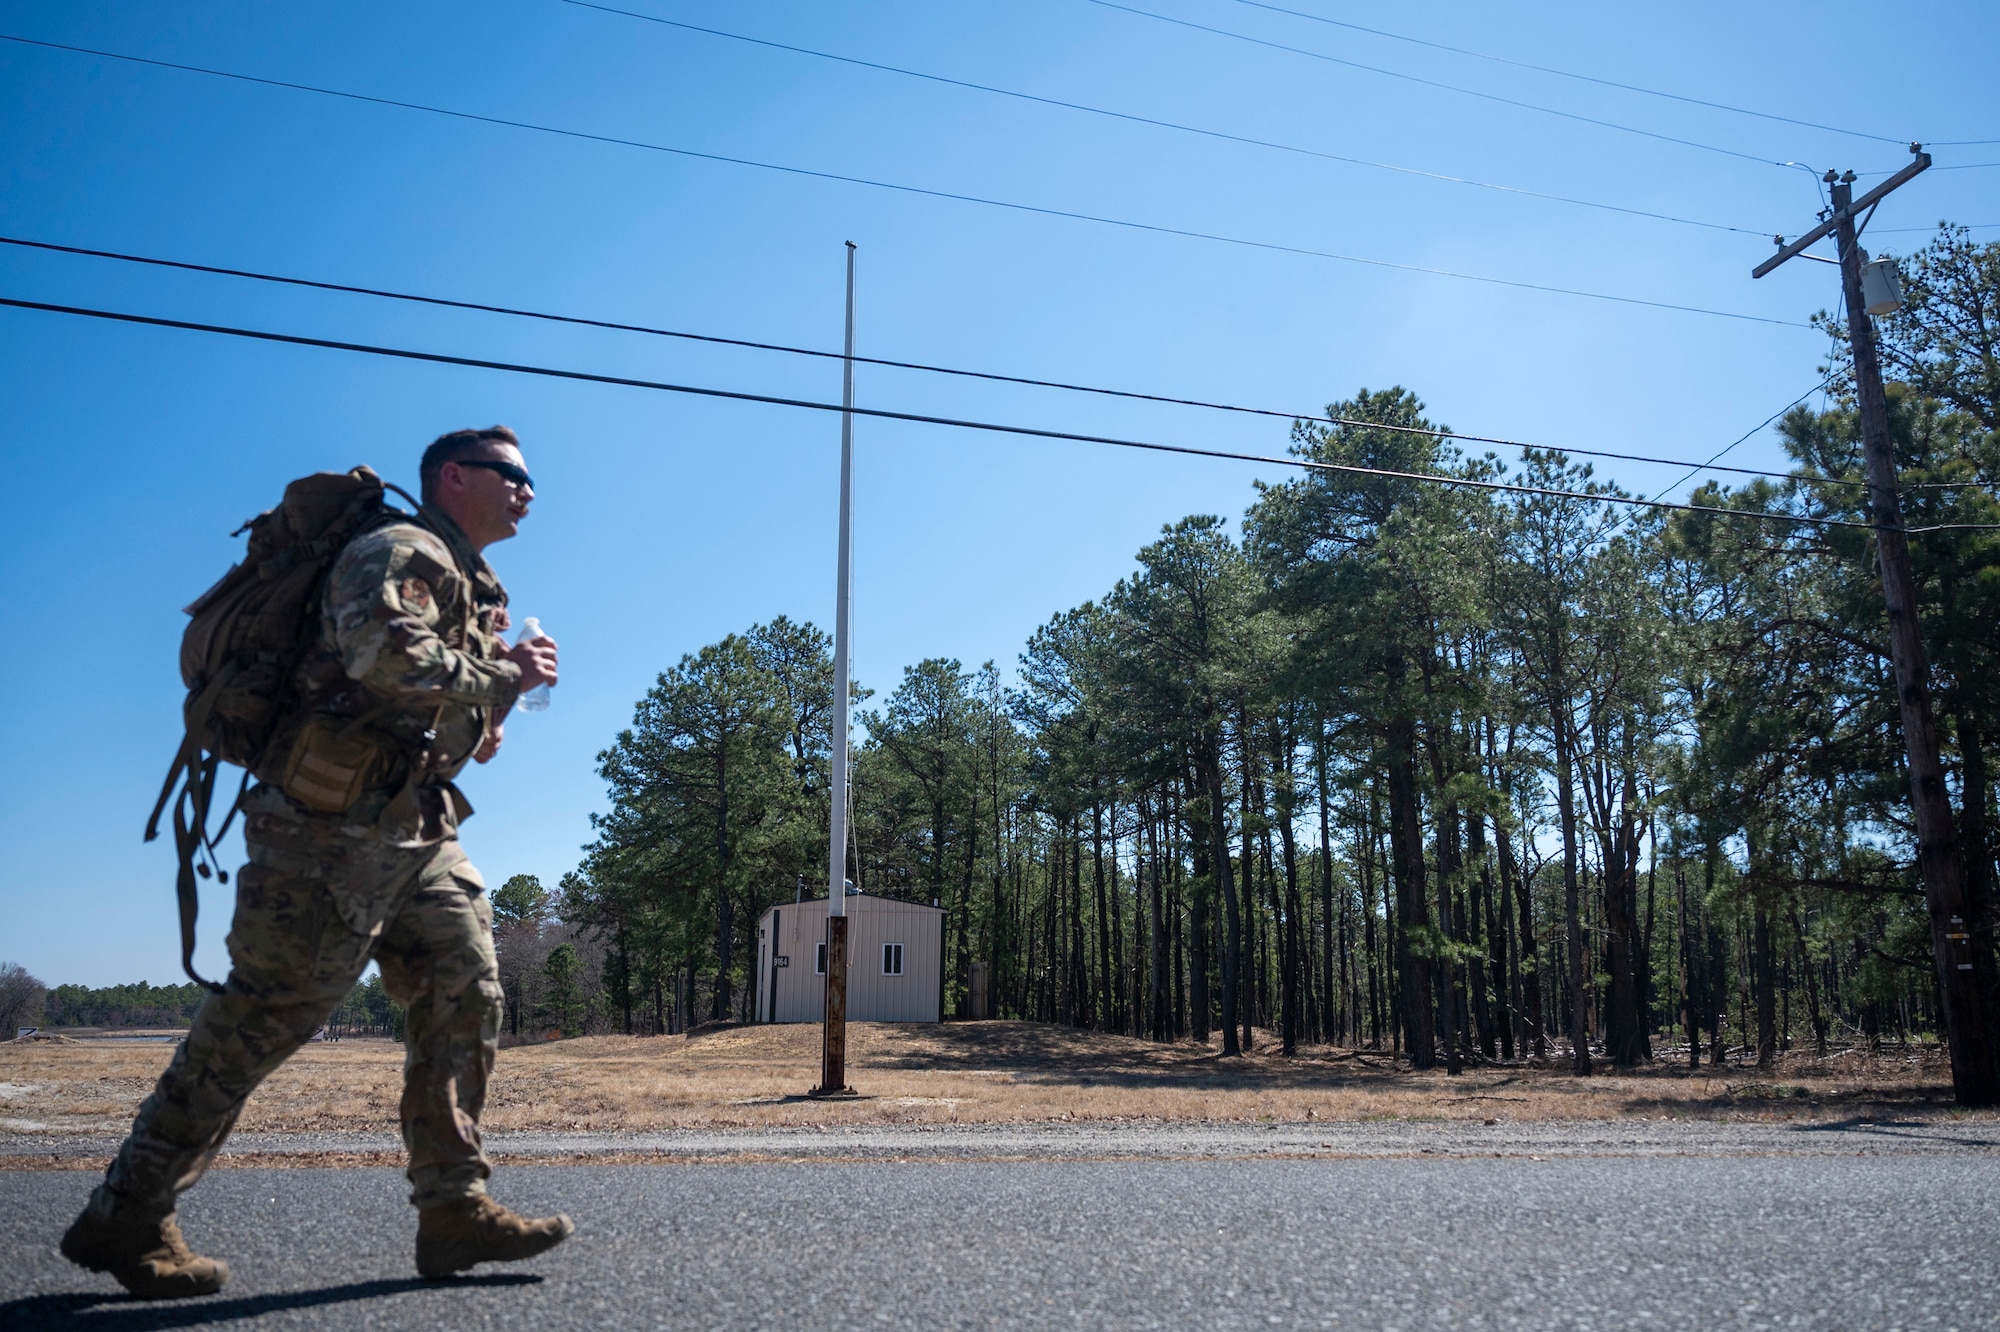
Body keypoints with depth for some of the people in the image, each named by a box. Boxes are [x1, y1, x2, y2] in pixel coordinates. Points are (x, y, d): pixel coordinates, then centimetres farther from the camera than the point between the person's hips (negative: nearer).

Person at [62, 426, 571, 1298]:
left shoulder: (474, 589, 23)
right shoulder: (400, 553, -8)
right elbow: (390, 659, -28)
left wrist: (474, 728, 12)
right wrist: (503, 677, -15)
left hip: (416, 825, 10)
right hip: (336, 821, -10)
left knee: (464, 998, 3)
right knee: (266, 1014, -5)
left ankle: (454, 1210, 8)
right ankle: (125, 1219, 8)